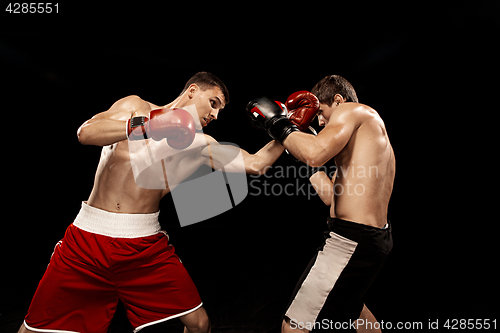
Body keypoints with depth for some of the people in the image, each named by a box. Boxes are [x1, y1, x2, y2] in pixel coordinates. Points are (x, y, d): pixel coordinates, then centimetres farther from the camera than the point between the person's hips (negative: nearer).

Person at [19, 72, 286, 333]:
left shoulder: (201, 145, 7)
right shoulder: (136, 107, 3)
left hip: (146, 244, 2)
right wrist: (145, 127, -25)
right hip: (89, 237, -1)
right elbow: (85, 133, -13)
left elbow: (256, 164, 1)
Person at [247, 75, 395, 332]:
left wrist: (278, 125, -10)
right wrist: (296, 140, 21)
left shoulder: (351, 109, -6)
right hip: (375, 239, 11)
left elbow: (316, 154, -28)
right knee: (351, 306, 37)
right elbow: (332, 196, 19)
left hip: (351, 241, -11)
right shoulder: (373, 137, 22)